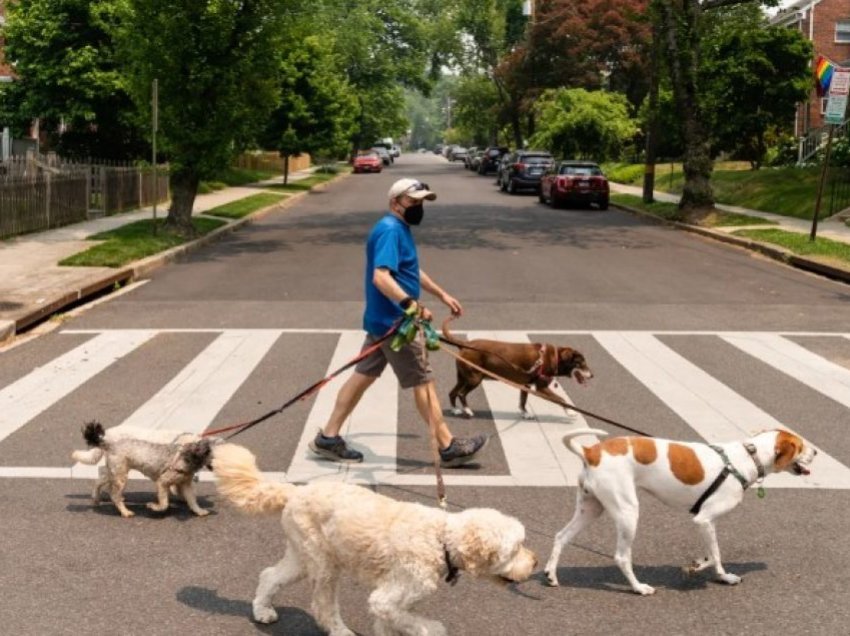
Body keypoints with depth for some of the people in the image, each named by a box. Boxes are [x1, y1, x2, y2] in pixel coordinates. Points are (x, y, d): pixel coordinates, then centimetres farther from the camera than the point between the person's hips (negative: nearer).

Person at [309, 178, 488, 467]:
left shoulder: (401, 229, 15)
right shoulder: (390, 230, -19)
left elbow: (412, 271, 30)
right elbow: (381, 277, -32)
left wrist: (442, 294, 33)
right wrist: (410, 304, -43)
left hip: (384, 321, 10)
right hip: (394, 323, -10)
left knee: (363, 376, 13)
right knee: (423, 382, -2)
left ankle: (328, 438, 18)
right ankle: (449, 447, 7)